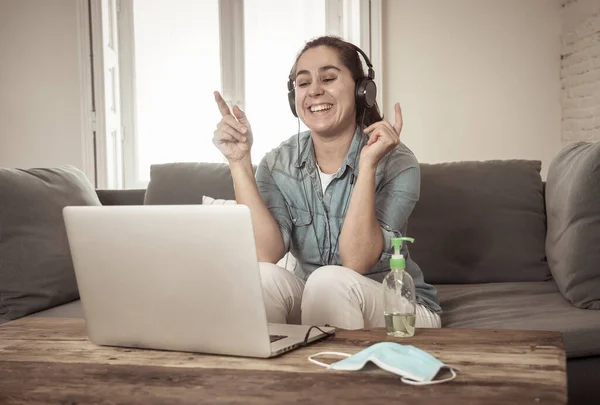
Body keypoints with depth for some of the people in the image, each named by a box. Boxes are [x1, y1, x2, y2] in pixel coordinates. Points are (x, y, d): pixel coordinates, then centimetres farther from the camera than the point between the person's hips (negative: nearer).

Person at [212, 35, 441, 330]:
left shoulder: (396, 163, -15)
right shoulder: (278, 163, -4)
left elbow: (356, 263, -25)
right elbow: (265, 254, -19)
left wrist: (368, 164, -32)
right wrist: (239, 161, -22)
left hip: (399, 308, -2)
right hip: (311, 304, 2)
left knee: (329, 282, -32)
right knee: (263, 277, -27)